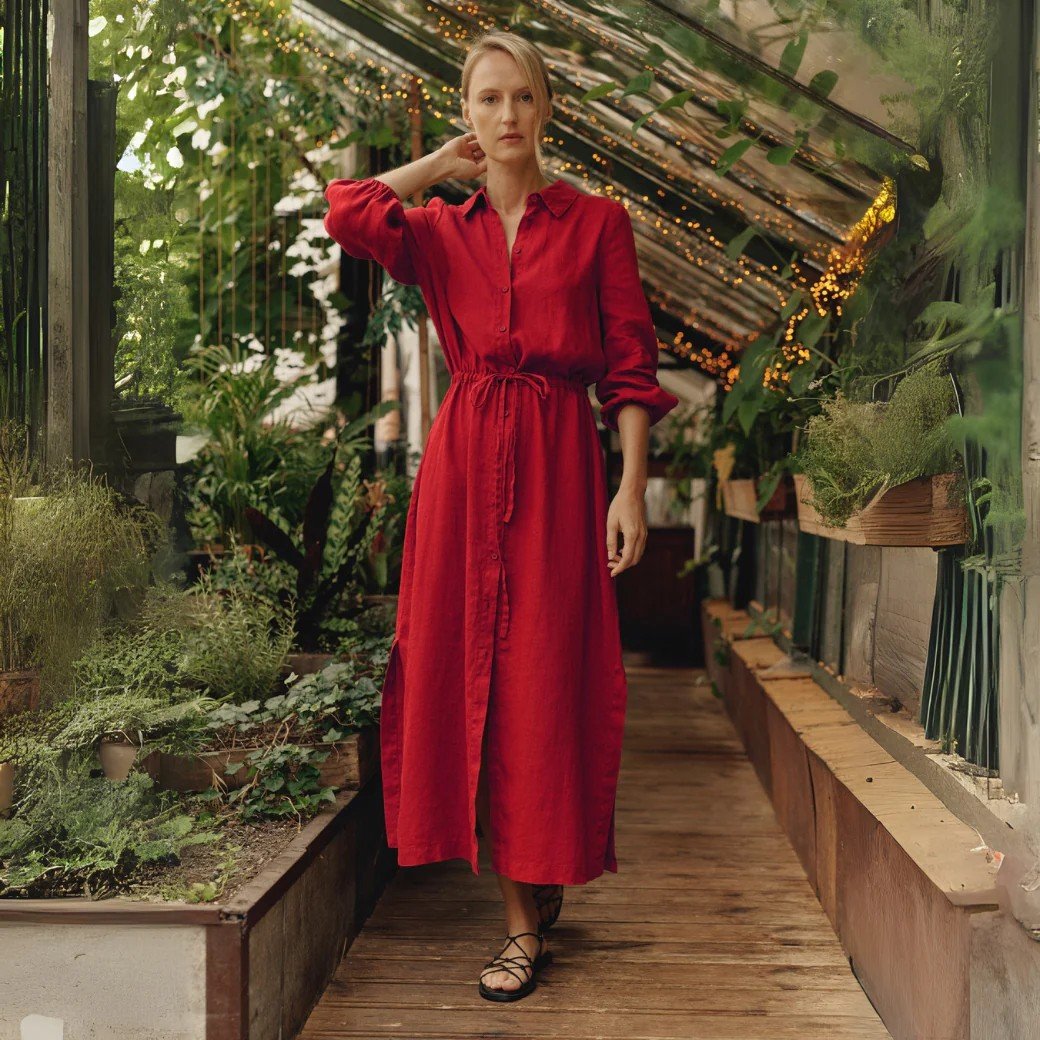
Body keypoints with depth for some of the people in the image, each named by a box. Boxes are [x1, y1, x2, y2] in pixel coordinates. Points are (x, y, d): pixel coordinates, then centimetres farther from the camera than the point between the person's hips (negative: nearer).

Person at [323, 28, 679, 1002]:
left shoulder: (598, 222, 6)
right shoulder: (439, 229, 13)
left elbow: (630, 366, 2)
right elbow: (346, 208, -8)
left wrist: (632, 488, -6)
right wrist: (438, 164, 7)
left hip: (557, 462, -2)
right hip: (463, 457, 3)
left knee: (546, 678, -3)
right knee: (468, 669, 1)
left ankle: (540, 891, 13)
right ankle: (524, 914, 13)